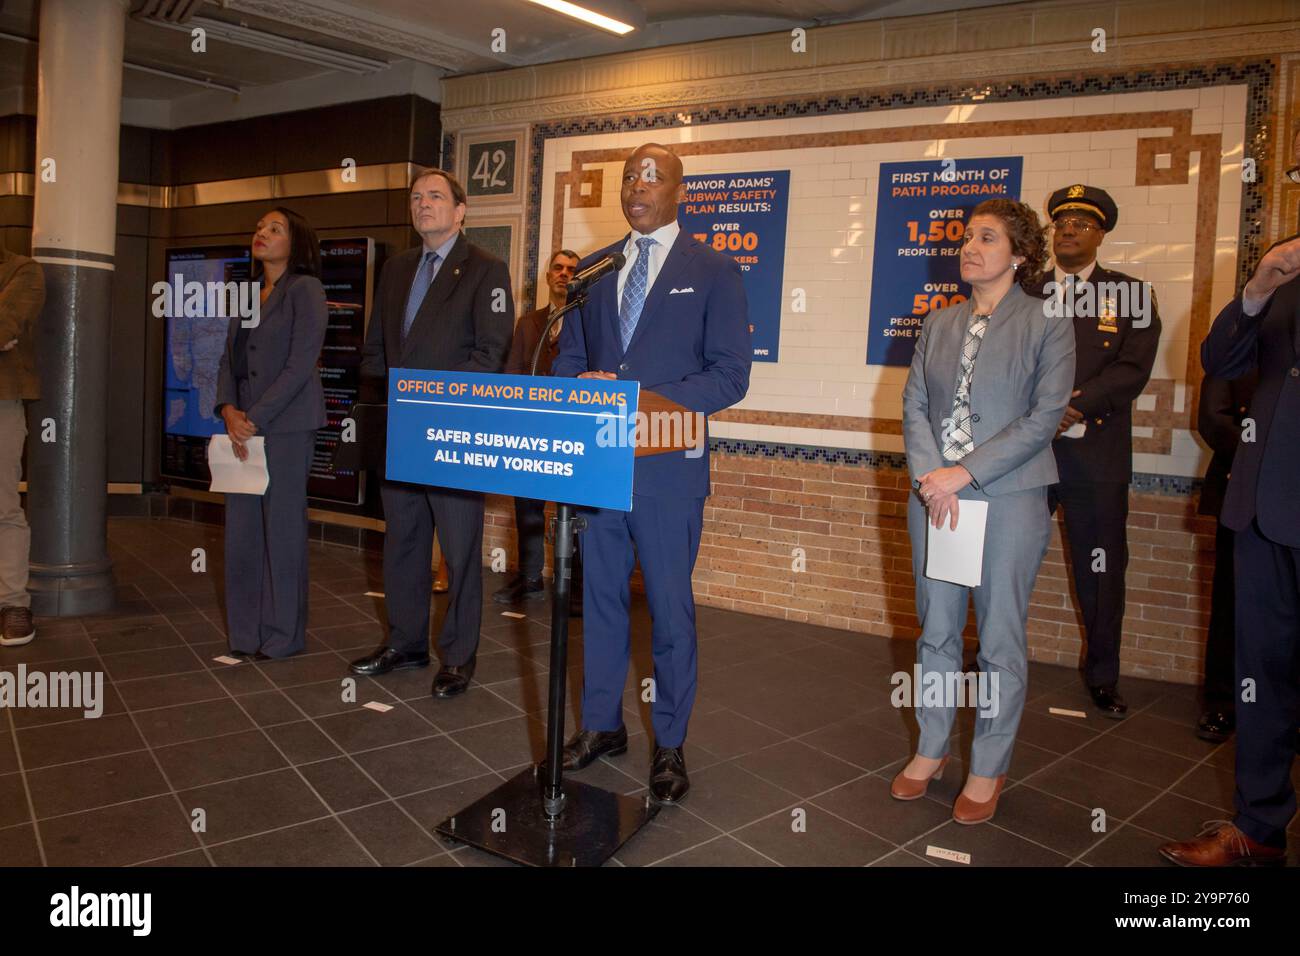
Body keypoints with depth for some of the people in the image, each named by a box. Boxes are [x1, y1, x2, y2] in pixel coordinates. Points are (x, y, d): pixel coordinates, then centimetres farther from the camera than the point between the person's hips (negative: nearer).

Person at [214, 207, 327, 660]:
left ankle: (282, 636, 11)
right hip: (244, 425, 7)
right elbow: (229, 359, 15)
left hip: (286, 425, -7)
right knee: (242, 529, 8)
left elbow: (300, 365, -12)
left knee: (281, 528, -1)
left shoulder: (305, 289, -4)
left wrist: (255, 419, -14)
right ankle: (245, 633, 19)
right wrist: (229, 410, -4)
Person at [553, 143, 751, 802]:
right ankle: (601, 724, 29)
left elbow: (730, 375, -7)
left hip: (668, 464, -4)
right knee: (600, 596, 13)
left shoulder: (714, 271, 1)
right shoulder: (592, 268, 14)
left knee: (670, 605, 4)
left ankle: (669, 744, 20)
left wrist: (648, 401, -19)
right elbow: (567, 358, 16)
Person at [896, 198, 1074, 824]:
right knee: (936, 629, 13)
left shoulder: (1047, 324, -1)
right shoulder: (939, 325, 11)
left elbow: (1045, 415, -9)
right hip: (935, 497, 4)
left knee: (1000, 640, 5)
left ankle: (988, 769, 21)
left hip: (1008, 499, -4)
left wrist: (965, 472, -16)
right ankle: (931, 749, 29)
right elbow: (914, 405, 6)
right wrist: (930, 476, -11)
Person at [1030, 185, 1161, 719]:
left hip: (1096, 456, 0)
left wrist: (1073, 407, -19)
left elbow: (1133, 369, -6)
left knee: (1102, 574, 8)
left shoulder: (1131, 295, 6)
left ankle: (1102, 678, 25)